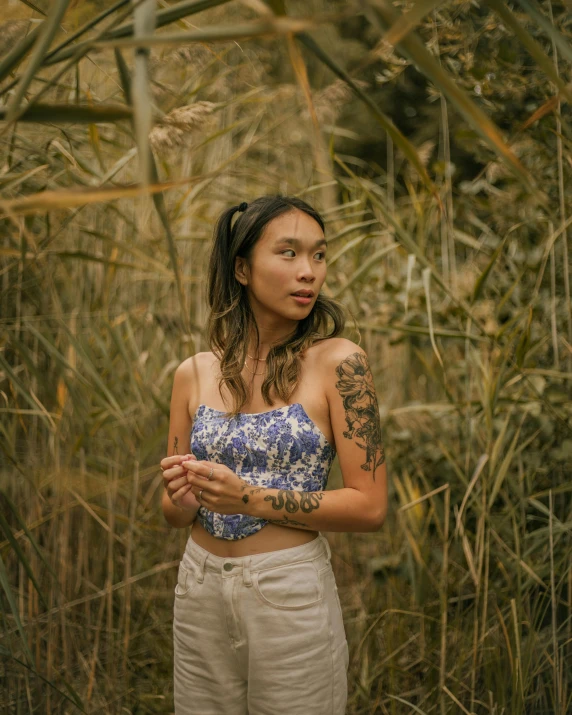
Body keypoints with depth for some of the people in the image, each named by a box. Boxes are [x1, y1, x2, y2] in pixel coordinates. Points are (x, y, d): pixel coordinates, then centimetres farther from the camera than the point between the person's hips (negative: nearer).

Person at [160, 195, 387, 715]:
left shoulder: (338, 363, -10)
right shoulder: (194, 374, 1)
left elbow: (371, 506, -13)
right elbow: (175, 514, 9)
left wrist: (251, 499, -19)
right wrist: (182, 500, -14)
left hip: (291, 593, -3)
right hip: (200, 588, 4)